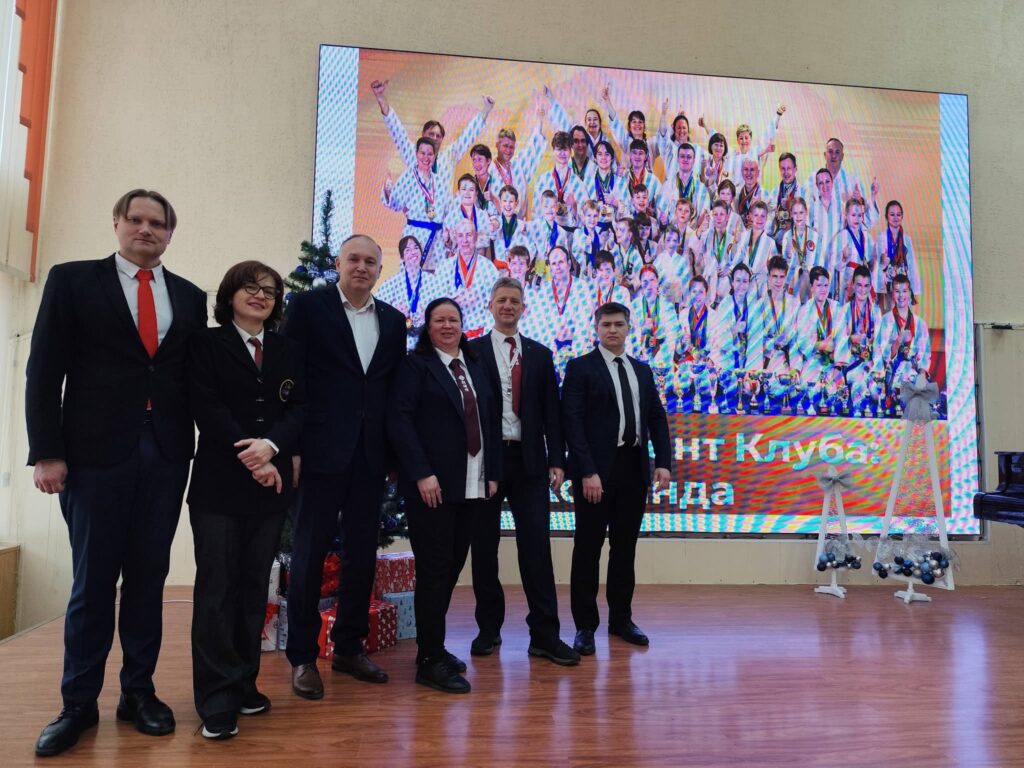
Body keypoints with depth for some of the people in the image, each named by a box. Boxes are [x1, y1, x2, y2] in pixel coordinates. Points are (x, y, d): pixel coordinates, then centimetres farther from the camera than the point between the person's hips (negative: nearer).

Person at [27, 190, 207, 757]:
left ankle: (139, 691, 22)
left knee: (149, 576, 9)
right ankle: (78, 703, 20)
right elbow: (45, 370, -1)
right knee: (92, 579, 5)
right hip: (95, 450, -2)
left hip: (167, 453, 3)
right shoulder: (72, 280, 4)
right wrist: (46, 451, -8)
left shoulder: (190, 297, 11)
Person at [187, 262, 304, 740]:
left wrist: (271, 446, -15)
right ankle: (217, 697, 4)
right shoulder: (206, 343, 4)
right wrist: (249, 458, -15)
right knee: (217, 588, -2)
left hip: (271, 484, 4)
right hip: (218, 483, -3)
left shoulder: (287, 351, 13)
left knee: (255, 586, 8)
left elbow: (298, 408, 4)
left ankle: (244, 683, 19)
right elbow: (206, 407, -7)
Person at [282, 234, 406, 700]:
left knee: (362, 554, 11)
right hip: (322, 449, -4)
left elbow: (395, 387, 13)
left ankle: (348, 648, 26)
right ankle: (302, 657, 16)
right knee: (310, 552, 4)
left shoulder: (393, 320, 12)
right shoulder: (307, 306, -1)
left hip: (371, 454, 5)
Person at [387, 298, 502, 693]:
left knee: (453, 567, 11)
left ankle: (432, 645, 26)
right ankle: (430, 660, 7)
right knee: (435, 569, -3)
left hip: (472, 485, 6)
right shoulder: (416, 364, -1)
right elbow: (399, 420, -11)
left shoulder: (475, 366, 16)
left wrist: (493, 474, 8)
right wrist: (422, 474, -18)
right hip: (432, 484, -6)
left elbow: (490, 421, 16)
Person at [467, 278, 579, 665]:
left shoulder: (540, 354, 10)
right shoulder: (472, 351, 2)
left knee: (536, 545, -1)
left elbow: (551, 410, 8)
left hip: (529, 460, 2)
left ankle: (544, 635, 5)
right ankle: (489, 629, 21)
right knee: (484, 546, 8)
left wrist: (556, 460, 1)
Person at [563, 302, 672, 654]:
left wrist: (663, 462, -1)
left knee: (625, 547, 13)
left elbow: (657, 417, 12)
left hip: (634, 467, 5)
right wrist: (588, 471, -18)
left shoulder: (642, 370, 14)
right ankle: (585, 626, 14)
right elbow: (572, 421, -10)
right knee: (588, 549, 3)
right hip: (597, 470, -5)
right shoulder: (580, 367, -3)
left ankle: (621, 619, 26)